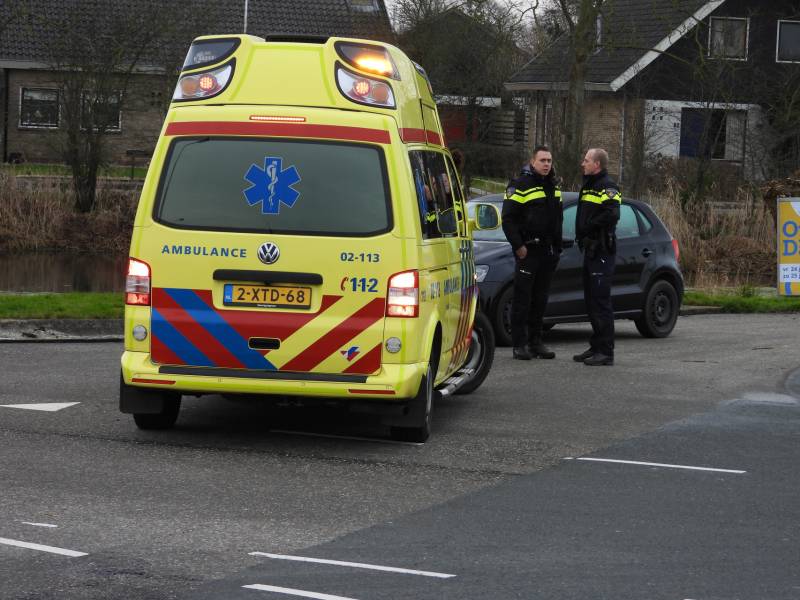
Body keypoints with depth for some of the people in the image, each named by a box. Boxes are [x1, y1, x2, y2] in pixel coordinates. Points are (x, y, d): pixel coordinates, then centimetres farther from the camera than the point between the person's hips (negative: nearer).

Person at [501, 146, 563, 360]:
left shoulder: (553, 186, 15)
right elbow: (508, 218, -12)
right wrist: (518, 246, -16)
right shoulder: (520, 185, -8)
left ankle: (535, 341, 17)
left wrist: (557, 246, 17)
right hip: (528, 251, -7)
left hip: (548, 252, 7)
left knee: (540, 299, 10)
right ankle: (520, 344, -2)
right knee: (523, 298, -4)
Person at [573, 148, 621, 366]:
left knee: (600, 300, -10)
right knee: (591, 301, 13)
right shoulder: (588, 186, 20)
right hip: (591, 250, 10)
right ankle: (596, 347, 20)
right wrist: (581, 234, 9)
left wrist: (588, 226, -16)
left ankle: (606, 352, -9)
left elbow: (612, 215, -23)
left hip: (602, 250, -10)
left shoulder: (607, 187, -11)